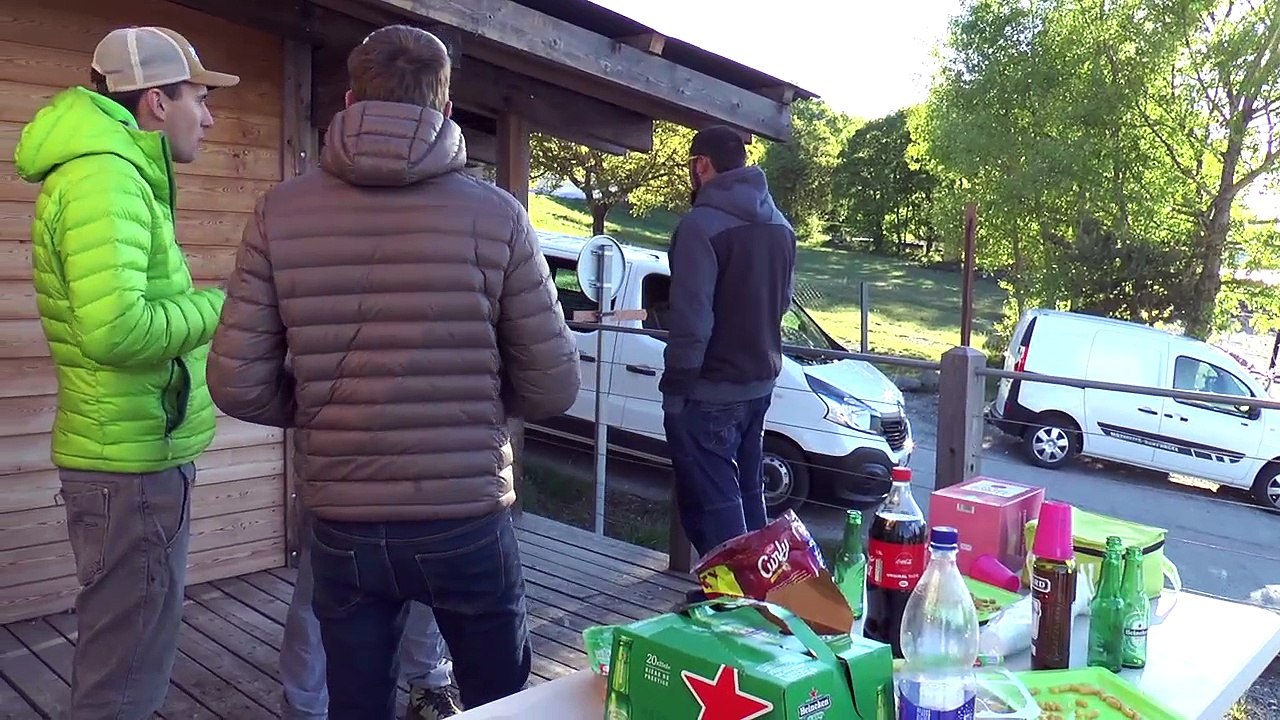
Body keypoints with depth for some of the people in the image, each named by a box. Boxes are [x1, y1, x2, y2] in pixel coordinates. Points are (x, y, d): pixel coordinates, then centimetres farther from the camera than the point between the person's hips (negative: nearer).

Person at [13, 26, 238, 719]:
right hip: (133, 466, -10)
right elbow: (116, 331, -29)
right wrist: (216, 306, -15)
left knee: (124, 655, 24)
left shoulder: (116, 172, 15)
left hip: (134, 457, 10)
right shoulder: (105, 175, -18)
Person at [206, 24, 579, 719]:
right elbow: (553, 387, -7)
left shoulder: (280, 212, -4)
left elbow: (239, 385, -6)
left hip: (343, 527, 2)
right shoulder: (495, 215, -9)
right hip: (467, 521, -1)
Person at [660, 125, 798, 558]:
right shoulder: (779, 226, 9)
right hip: (759, 383, 9)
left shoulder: (701, 225, -18)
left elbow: (691, 319, -22)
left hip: (709, 392, -9)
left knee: (712, 505, 0)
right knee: (745, 494, 20)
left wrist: (675, 387, -15)